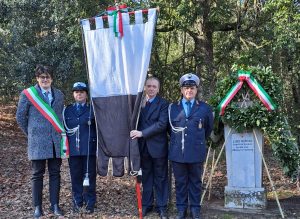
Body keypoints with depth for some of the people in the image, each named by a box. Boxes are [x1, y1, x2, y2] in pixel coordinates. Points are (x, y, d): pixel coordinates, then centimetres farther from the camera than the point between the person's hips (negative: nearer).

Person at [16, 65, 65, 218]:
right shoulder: (28, 94, -2)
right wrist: (30, 133, 7)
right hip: (38, 142, -3)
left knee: (55, 173, 7)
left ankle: (54, 205, 16)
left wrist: (60, 132, 12)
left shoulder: (59, 95, 10)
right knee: (37, 174, 4)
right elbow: (20, 116, 4)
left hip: (56, 141, 3)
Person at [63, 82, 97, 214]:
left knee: (89, 176, 3)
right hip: (73, 149, 2)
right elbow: (64, 128, 10)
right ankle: (77, 202, 19)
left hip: (89, 149, -2)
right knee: (75, 177, 7)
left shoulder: (93, 109, 5)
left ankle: (90, 203, 13)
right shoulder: (67, 110, 12)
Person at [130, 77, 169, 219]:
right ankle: (146, 205, 23)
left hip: (158, 146, -3)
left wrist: (142, 133, -20)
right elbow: (135, 121, 10)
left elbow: (162, 124, -17)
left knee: (160, 178, 6)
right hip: (143, 147, 4)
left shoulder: (163, 104, -5)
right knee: (146, 177, 13)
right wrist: (136, 134, -7)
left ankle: (161, 207, 15)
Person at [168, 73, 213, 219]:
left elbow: (209, 128, 16)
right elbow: (169, 127, 16)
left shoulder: (204, 108, 3)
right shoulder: (172, 107, 4)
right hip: (177, 152, 1)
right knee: (180, 182, 9)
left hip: (196, 152, 0)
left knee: (195, 182, 10)